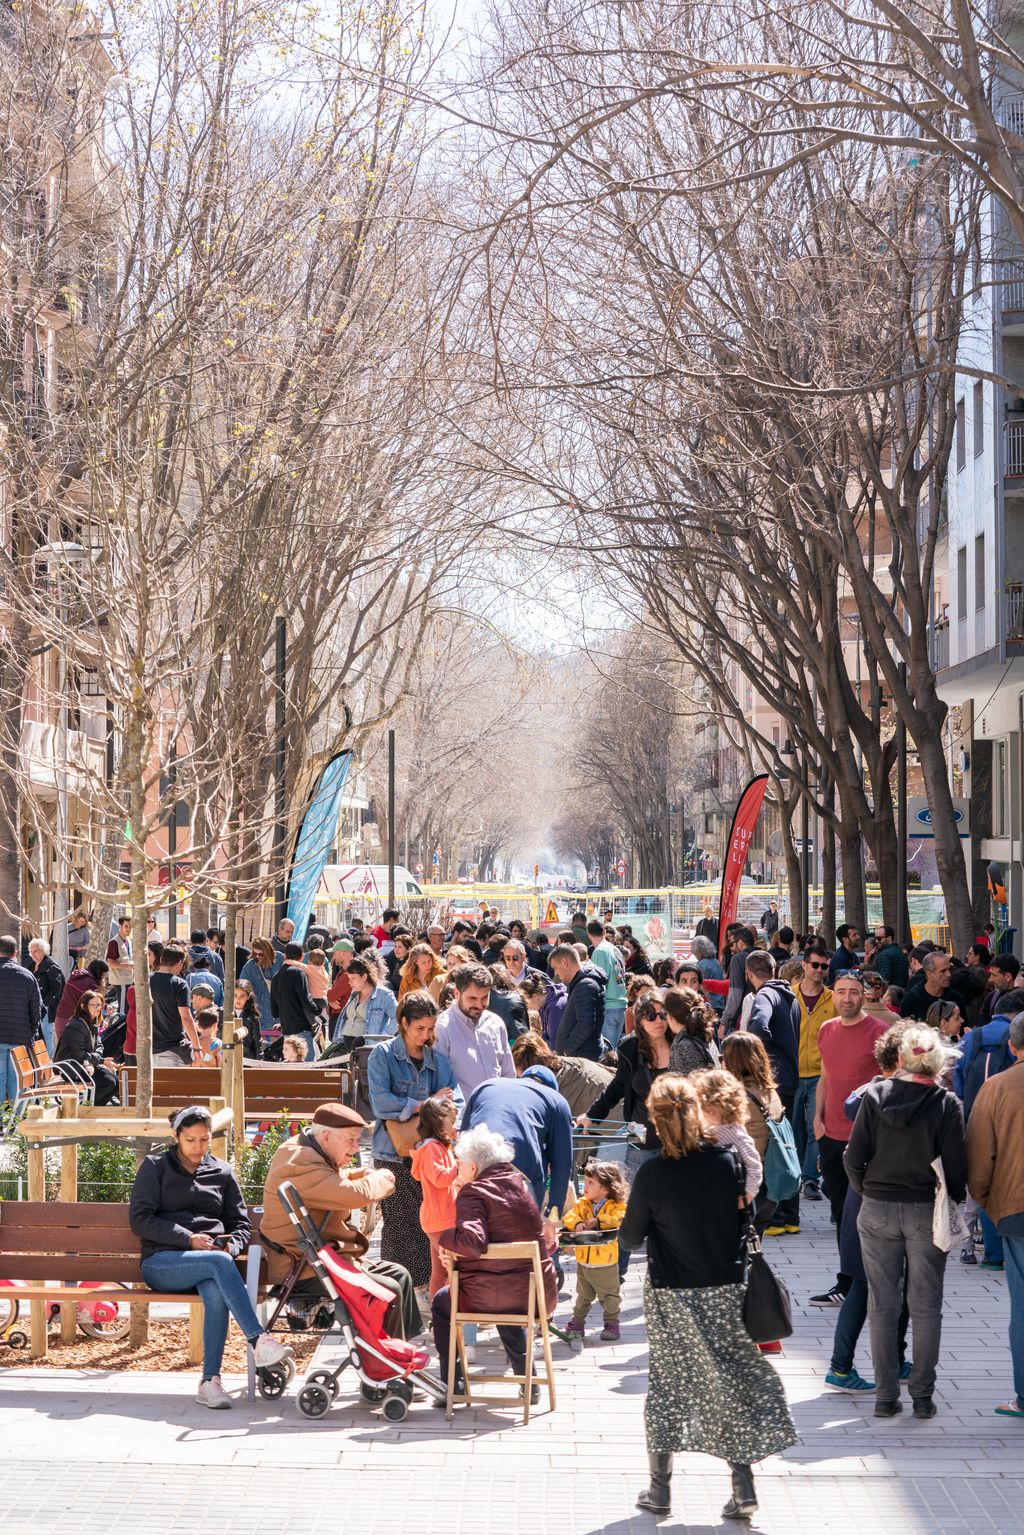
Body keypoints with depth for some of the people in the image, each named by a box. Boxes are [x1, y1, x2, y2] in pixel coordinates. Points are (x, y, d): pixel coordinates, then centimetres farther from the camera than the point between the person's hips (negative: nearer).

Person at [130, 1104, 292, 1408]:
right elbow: (140, 1220, 1)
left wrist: (232, 1245, -1)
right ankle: (259, 1341, -42)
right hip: (162, 1263, -2)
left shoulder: (222, 1172, 21)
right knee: (219, 1262, -35)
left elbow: (240, 1223, 24)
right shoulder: (155, 1166, 12)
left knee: (216, 1293, -36)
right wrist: (189, 1239, -11)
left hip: (210, 1262, 2)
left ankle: (210, 1382, -38)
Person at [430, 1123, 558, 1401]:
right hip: (537, 1295, 6)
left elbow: (472, 1241, -29)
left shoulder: (473, 1193, -12)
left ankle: (450, 1386, 22)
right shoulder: (519, 1185, 11)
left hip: (486, 1297, -6)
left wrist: (446, 1238, -9)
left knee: (441, 1303, 25)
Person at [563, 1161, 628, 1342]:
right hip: (583, 1261, 4)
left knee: (610, 1296, 9)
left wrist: (598, 1221, -35)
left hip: (605, 1264, -4)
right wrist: (577, 1223, -30)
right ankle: (577, 1323, 27)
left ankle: (611, 1323, 22)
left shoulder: (617, 1206, -10)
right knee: (583, 1296, 17)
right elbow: (569, 1216, -9)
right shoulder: (582, 1204, 4)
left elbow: (619, 1219, -29)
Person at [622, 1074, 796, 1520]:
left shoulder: (652, 1175, -15)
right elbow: (746, 1220, 2)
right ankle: (743, 1488, 7)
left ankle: (659, 1487, 17)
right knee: (732, 1382, 9)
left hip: (670, 1296, -1)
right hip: (725, 1291, 1)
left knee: (667, 1383, 12)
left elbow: (631, 1238, -4)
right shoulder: (729, 1161, -10)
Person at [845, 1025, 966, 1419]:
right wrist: (953, 1204, 8)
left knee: (882, 1306, 9)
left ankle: (885, 1396, 11)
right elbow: (956, 1167, -10)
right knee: (926, 1308, 9)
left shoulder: (875, 1096, -5)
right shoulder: (947, 1104, -10)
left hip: (877, 1210, 1)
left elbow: (854, 1158, -5)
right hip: (927, 1212, -1)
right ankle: (922, 1396, 11)